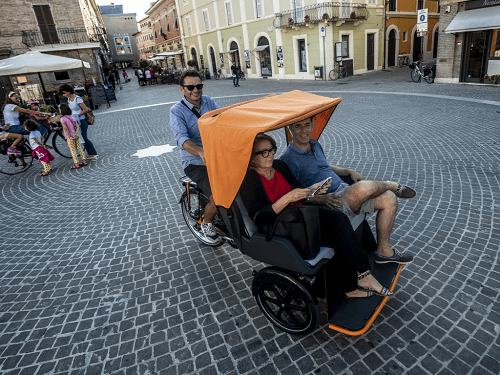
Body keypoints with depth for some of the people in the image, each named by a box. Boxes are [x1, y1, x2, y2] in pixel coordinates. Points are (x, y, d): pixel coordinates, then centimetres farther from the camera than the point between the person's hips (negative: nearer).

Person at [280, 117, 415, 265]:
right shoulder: (288, 159, -12)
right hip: (332, 205, -9)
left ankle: (383, 251, 7)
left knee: (389, 199, -5)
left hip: (345, 191, 9)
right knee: (365, 187, -32)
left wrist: (349, 171, 14)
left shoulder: (315, 145, 15)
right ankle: (393, 186, 8)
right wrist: (321, 199, -26)